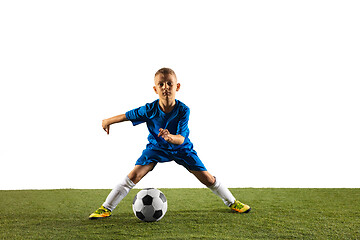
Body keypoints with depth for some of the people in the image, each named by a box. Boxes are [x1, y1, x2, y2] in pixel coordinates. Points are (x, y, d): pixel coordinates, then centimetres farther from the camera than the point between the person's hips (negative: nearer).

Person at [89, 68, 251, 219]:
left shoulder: (183, 110, -26)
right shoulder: (149, 109, -24)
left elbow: (181, 139, -32)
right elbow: (128, 116, -7)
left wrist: (170, 137, -54)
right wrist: (108, 121, 3)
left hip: (181, 148, 0)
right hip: (156, 147, 0)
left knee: (207, 178, -2)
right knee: (134, 176, -15)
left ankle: (232, 202, 22)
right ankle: (106, 208, -3)